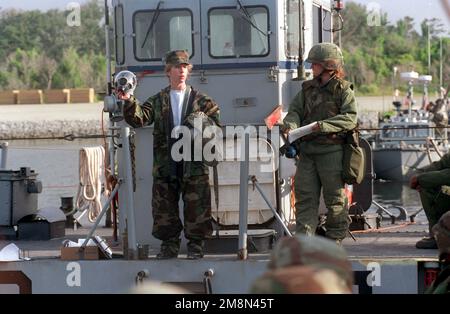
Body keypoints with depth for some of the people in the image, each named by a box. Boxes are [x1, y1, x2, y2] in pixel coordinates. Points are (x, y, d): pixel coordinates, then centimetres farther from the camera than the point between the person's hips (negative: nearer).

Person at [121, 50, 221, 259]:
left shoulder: (202, 101, 8)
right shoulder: (158, 101, 10)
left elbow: (216, 124, 5)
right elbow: (139, 118, -3)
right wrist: (129, 102, -20)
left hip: (194, 164, -1)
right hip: (165, 165, 1)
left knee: (196, 206, -1)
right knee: (165, 207, 3)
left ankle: (195, 245, 9)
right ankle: (169, 245, 13)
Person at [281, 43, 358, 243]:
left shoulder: (343, 90, -2)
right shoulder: (308, 89, 16)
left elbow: (350, 118, -13)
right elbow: (295, 110, 11)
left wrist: (324, 125, -23)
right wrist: (291, 124, -12)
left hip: (331, 149, -5)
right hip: (307, 149, 5)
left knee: (334, 197, 2)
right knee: (305, 196, 0)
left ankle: (335, 238, 12)